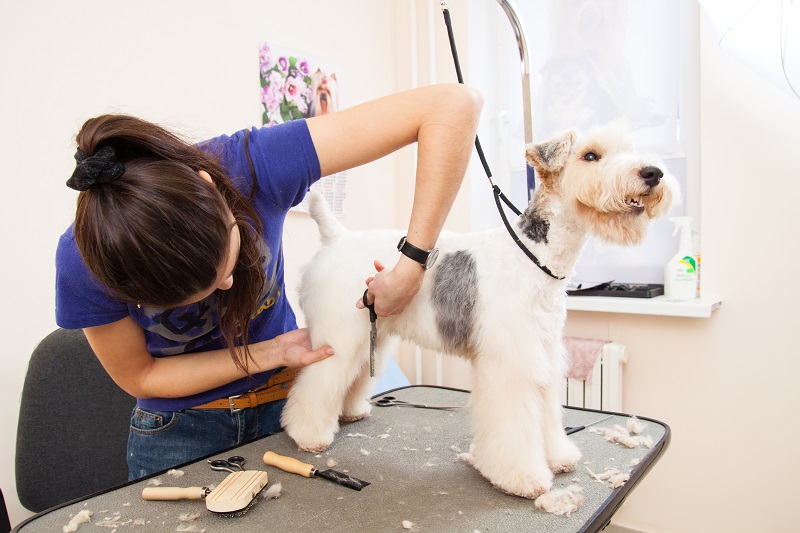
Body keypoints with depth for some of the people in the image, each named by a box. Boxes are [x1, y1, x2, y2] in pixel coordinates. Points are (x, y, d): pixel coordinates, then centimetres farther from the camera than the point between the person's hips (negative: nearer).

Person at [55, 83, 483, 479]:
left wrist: (411, 268, -39)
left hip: (285, 403, 1)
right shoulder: (83, 263, -27)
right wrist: (274, 352, -21)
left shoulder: (251, 163, -32)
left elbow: (453, 104, -36)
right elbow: (139, 377, -11)